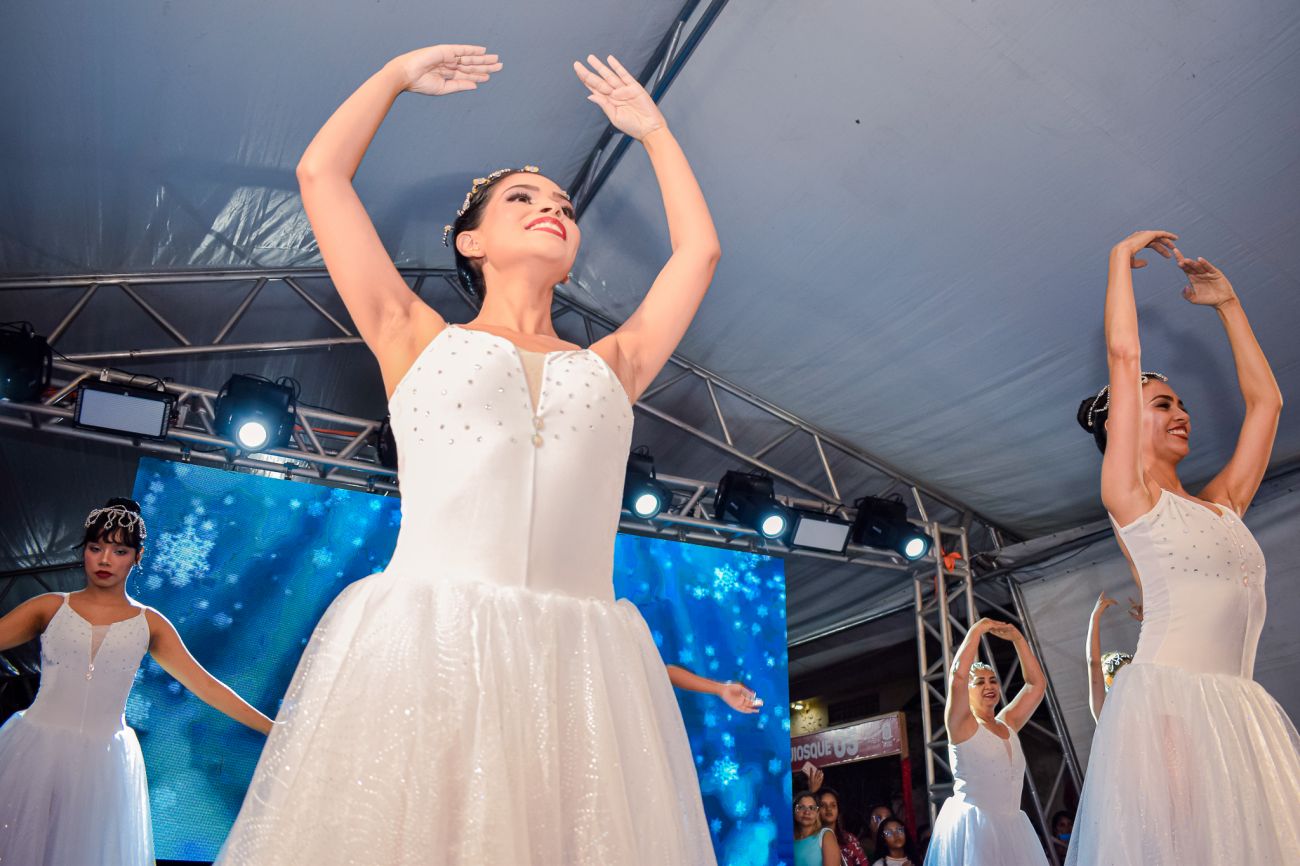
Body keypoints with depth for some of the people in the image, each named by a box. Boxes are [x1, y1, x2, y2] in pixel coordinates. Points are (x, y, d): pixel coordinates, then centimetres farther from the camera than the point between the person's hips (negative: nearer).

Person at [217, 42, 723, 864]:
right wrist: (398, 74, 31)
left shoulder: (610, 365, 22)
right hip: (420, 650, -2)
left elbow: (698, 249, 29)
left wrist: (650, 126, 39)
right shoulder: (418, 339, 16)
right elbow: (321, 173, 17)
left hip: (578, 664, 2)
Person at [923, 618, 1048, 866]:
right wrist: (977, 630, -12)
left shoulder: (1008, 723, 12)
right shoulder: (961, 724, -4)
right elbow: (958, 674, -19)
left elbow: (1037, 683, 12)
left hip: (1012, 827, 6)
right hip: (971, 826, -6)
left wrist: (1017, 638, 6)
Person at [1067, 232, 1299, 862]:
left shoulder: (1221, 503, 20)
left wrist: (1226, 302, 32)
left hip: (1242, 711, 6)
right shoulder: (1129, 494, 3)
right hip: (1168, 700, -6)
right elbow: (1124, 354, -1)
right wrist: (1123, 256, 8)